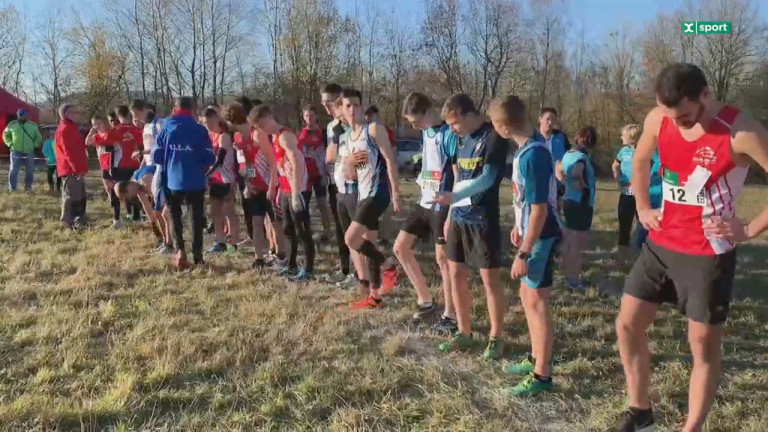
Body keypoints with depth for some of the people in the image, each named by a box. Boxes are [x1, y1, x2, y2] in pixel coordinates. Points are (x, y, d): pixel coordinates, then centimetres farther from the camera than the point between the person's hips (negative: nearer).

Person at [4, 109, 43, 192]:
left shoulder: (33, 126, 7)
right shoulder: (12, 125, 3)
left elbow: (38, 138, 16)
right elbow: (6, 135, 16)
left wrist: (35, 146, 3)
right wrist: (10, 144, 3)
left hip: (29, 153, 1)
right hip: (16, 152, -1)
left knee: (30, 171, 5)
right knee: (13, 171, -2)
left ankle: (28, 187, 15)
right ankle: (12, 188, 5)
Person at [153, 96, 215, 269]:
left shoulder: (166, 129, 0)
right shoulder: (200, 130, -4)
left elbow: (156, 156, 1)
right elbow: (210, 159, -5)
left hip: (172, 180, 1)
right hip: (196, 181, -1)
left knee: (175, 215, 15)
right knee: (197, 217, 11)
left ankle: (179, 249, -5)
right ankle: (197, 255, 10)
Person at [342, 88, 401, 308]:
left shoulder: (374, 129, -8)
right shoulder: (348, 137, 16)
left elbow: (390, 160, -15)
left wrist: (395, 193, -21)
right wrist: (348, 162, -4)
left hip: (378, 192, -9)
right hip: (363, 194, 9)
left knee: (351, 238, -17)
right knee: (368, 244, 11)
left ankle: (388, 267, 2)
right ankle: (374, 296, 19)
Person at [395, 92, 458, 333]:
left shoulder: (449, 135, -16)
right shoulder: (425, 133, 9)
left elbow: (459, 177, -17)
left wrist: (452, 213, -19)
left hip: (442, 206, -8)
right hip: (424, 203, 9)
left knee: (443, 258, 0)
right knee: (400, 247, 9)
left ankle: (450, 315, 14)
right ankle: (425, 300, 21)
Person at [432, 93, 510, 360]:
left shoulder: (494, 137, -12)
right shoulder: (464, 139, 13)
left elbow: (487, 179, -20)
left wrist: (454, 196, -30)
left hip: (483, 219, -8)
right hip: (460, 217, 8)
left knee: (490, 278, 0)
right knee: (456, 274, 10)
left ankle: (496, 338, 14)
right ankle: (464, 333, 23)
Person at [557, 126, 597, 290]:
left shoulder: (568, 154, 7)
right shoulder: (582, 157, -19)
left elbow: (558, 170, 20)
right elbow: (576, 174, -39)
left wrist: (566, 183, 9)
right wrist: (583, 186, -21)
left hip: (569, 201, 9)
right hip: (581, 204, -9)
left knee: (570, 241, 18)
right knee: (577, 243, 0)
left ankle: (570, 274, 30)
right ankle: (574, 279, 8)